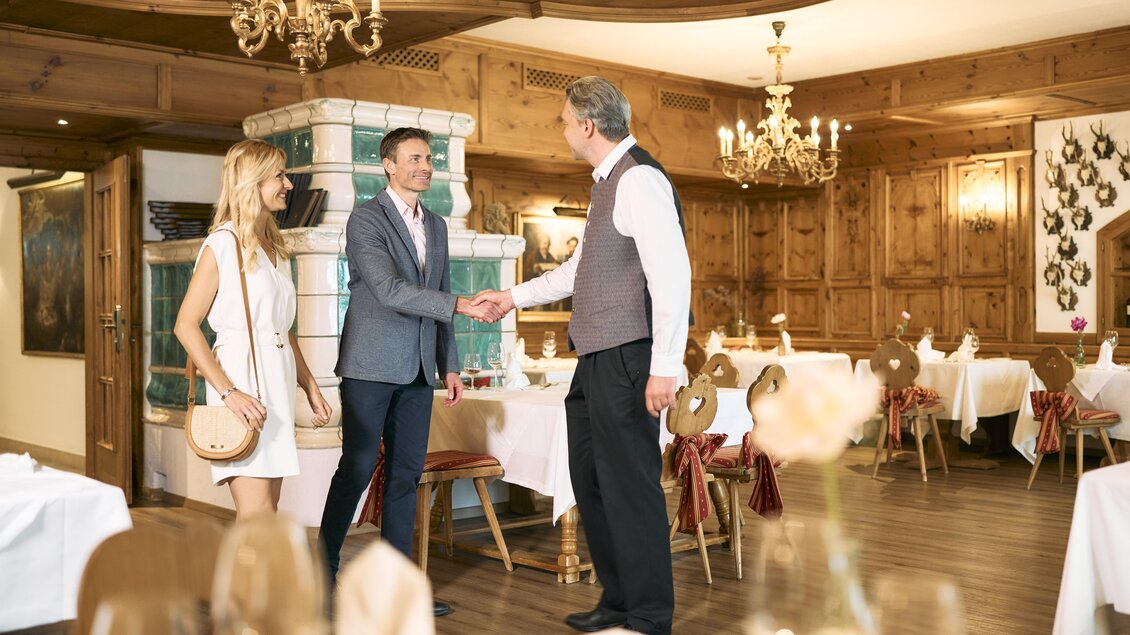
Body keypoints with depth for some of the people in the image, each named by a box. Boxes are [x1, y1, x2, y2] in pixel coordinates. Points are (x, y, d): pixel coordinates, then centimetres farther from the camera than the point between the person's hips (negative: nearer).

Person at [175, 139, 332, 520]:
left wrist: (310, 387, 17)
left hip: (277, 381, 8)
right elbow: (186, 326, -11)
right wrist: (228, 392, -19)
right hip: (241, 379, -8)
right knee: (258, 514, -13)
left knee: (263, 515, 7)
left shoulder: (275, 248, 17)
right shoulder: (222, 244, -6)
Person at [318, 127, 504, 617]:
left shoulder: (436, 226, 15)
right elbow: (390, 290, -19)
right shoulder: (366, 219, -7)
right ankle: (323, 568, 11)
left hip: (417, 370, 6)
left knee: (406, 473, 6)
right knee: (357, 468, -4)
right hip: (372, 365, -6)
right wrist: (461, 305, -24)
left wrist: (449, 365, 13)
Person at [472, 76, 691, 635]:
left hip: (626, 358, -10)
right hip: (595, 358, 10)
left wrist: (663, 368, -24)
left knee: (629, 485, -3)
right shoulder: (606, 181, 17)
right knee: (590, 480, 17)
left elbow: (672, 274, -22)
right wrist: (515, 296, 29)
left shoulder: (639, 180, -14)